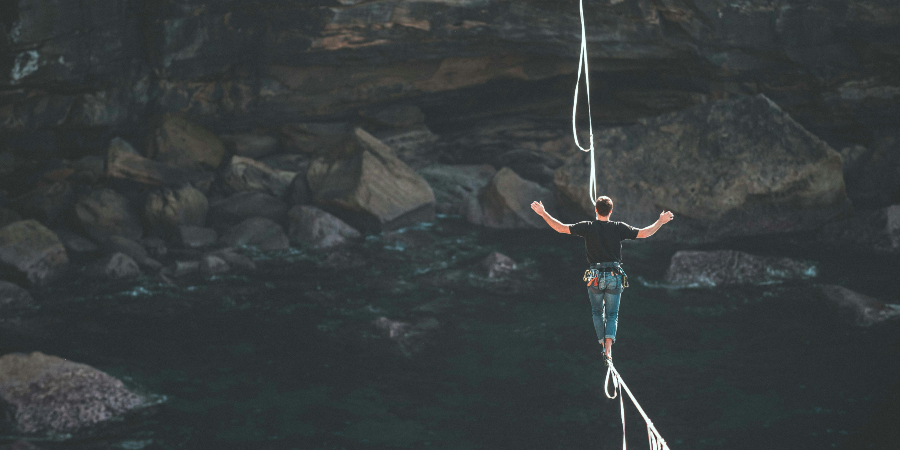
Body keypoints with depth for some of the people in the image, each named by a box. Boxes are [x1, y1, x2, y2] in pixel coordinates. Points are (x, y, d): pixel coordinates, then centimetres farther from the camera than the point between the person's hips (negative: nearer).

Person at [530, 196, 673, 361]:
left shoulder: (588, 227, -4)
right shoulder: (619, 228, -2)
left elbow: (561, 228, -3)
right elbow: (644, 233, 2)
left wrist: (543, 213, 7)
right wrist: (661, 221, 16)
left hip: (595, 277, -1)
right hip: (615, 276, 1)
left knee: (597, 312, 18)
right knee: (612, 314, 9)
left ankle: (603, 345, 13)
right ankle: (608, 347, -7)